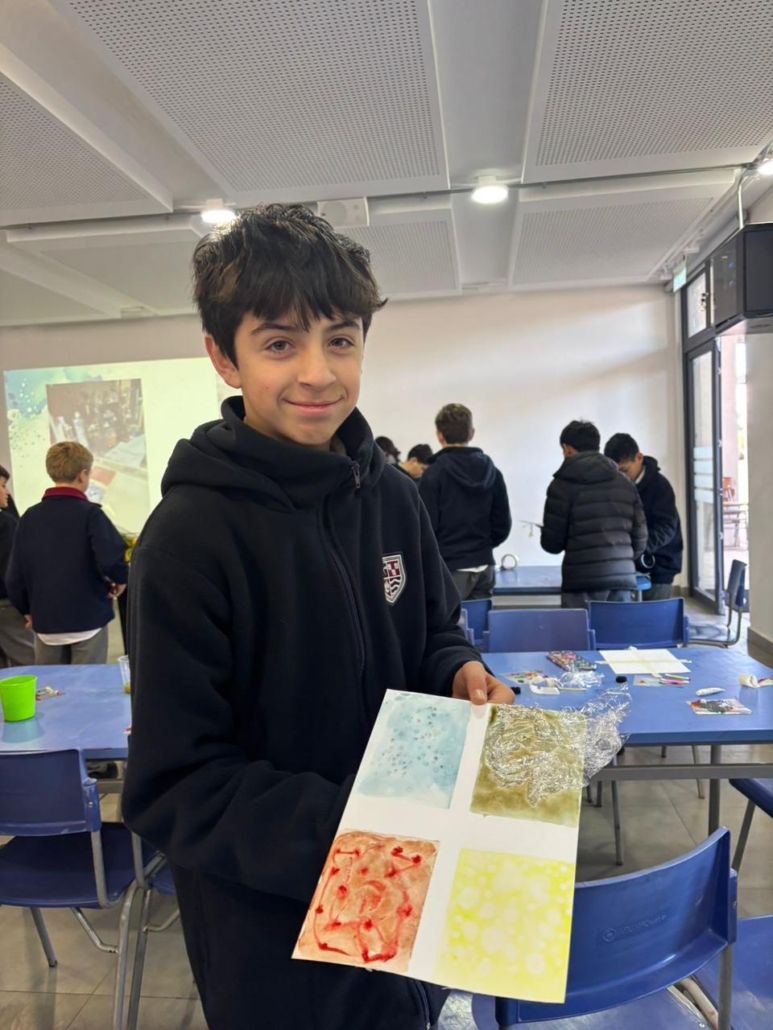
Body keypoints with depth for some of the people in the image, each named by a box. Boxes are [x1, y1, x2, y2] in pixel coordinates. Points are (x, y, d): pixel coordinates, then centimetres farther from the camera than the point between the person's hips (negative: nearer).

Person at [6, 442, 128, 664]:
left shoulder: (28, 517, 3)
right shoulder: (89, 513, -12)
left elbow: (15, 575, 5)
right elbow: (111, 559, -25)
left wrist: (28, 610, 21)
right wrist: (120, 580, -3)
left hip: (45, 623, 5)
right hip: (87, 620, -4)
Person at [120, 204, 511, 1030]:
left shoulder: (391, 497, -4)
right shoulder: (189, 536, -22)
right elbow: (173, 788, -18)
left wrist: (462, 673, -11)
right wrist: (346, 830, -28)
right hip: (273, 938, -5)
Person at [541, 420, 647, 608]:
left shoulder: (563, 484, -2)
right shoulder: (625, 483, 13)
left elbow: (552, 543, -2)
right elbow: (640, 538, 12)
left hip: (582, 581, -4)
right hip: (623, 578, 5)